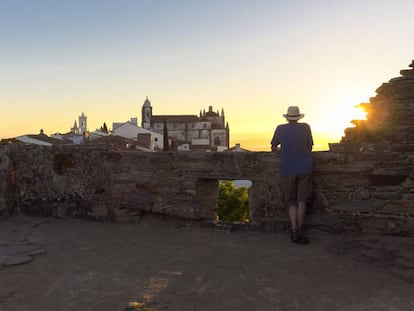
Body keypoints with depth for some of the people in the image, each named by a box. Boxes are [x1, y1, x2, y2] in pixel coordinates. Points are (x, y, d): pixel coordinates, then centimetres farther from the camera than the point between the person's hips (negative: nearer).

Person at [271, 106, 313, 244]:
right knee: (301, 201, 7)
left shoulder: (280, 128, 6)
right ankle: (299, 230, 9)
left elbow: (273, 147, 17)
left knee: (291, 202, 6)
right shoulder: (305, 127, 6)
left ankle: (294, 231, -6)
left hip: (287, 169, 0)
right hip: (304, 168, 0)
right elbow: (310, 147, 12)